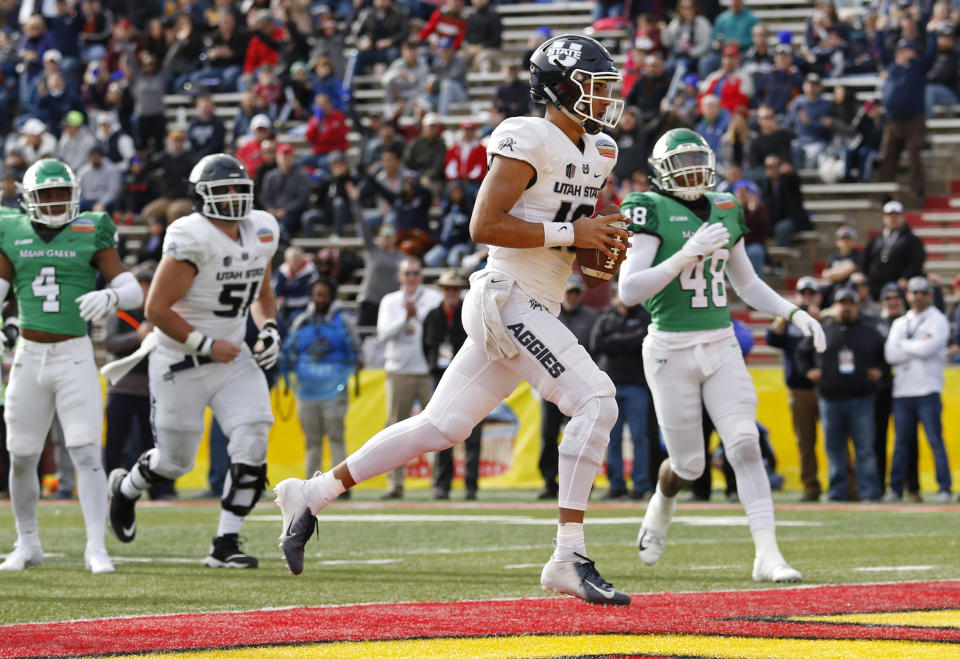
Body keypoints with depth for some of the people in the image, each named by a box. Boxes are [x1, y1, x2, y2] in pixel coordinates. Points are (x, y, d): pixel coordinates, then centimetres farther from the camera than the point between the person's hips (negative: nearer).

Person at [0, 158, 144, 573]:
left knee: (86, 453, -12)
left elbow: (134, 292, -5)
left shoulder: (91, 234, 0)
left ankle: (96, 547, -11)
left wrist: (109, 297, -27)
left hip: (75, 357, -2)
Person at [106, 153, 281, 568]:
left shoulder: (260, 233, 2)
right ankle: (125, 489, 42)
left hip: (232, 359, 6)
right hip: (182, 364, -6)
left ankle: (226, 544, -4)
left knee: (252, 446, -13)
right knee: (175, 461, 8)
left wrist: (269, 328, 2)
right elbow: (157, 309, -20)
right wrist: (206, 346, -19)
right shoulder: (192, 240, -21)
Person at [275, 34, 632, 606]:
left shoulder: (594, 154, 16)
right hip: (508, 297, -9)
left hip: (536, 310, 9)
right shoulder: (530, 140, -13)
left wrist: (602, 244, 3)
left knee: (440, 426, 12)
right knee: (595, 400, -19)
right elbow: (485, 225, -19)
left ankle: (312, 496, 23)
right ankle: (570, 557, -20)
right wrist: (569, 233, -19)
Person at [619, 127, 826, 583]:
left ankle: (767, 554, -16)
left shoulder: (724, 212, 10)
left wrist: (793, 313, 9)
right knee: (688, 464, 5)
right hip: (671, 351, -4)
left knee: (745, 446, -11)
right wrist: (686, 254, -24)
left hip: (721, 347, 4)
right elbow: (629, 290, -17)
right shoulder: (652, 212, -9)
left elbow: (747, 284, 22)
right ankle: (660, 508, 40)